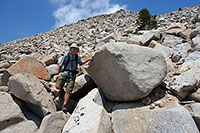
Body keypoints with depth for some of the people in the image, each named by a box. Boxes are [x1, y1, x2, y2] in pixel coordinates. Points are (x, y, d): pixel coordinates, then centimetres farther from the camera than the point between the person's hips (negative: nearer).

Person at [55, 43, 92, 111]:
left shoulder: (77, 57, 10)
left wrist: (88, 60, 19)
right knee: (57, 86, -17)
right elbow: (59, 65, 4)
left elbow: (81, 63, 29)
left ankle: (64, 106, -1)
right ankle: (62, 90, 19)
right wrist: (58, 74, -3)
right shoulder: (66, 55, 0)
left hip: (72, 75, 1)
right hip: (64, 73, -1)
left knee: (68, 91, -8)